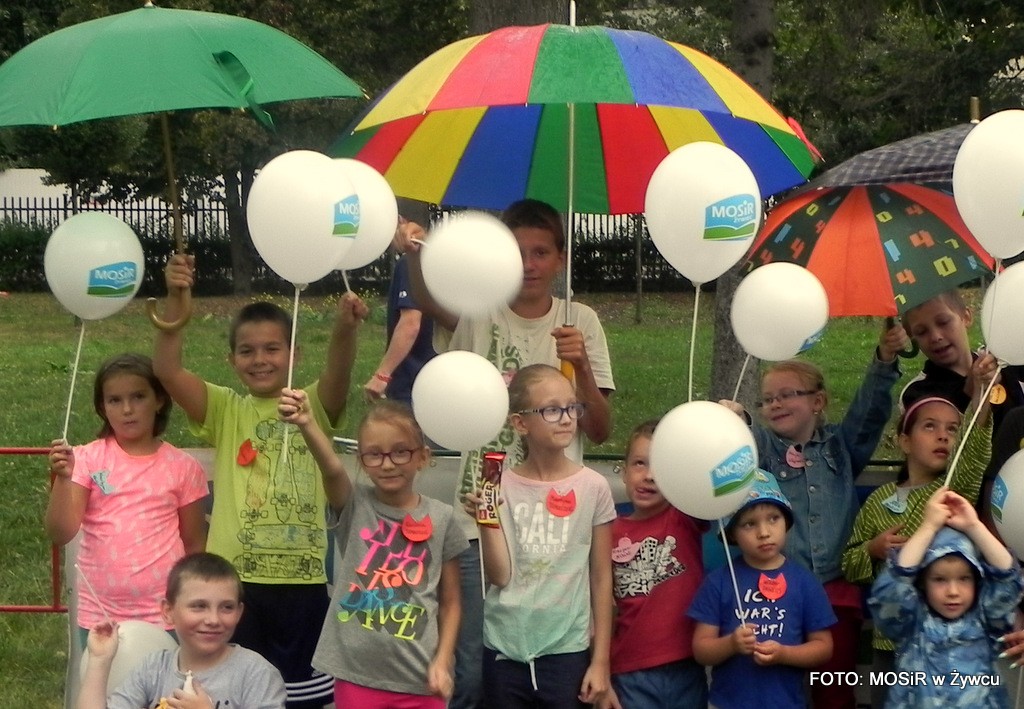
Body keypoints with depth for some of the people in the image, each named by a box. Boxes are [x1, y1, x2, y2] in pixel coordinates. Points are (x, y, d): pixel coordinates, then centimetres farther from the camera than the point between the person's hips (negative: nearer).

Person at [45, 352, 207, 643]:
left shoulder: (182, 467, 0)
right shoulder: (88, 460, -2)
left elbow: (194, 544, 8)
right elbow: (60, 534, -10)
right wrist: (62, 478, -24)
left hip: (165, 617, 0)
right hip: (99, 617, 1)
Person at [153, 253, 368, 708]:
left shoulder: (313, 408, 3)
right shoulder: (225, 411, 5)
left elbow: (338, 371, -18)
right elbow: (167, 370, -9)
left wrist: (345, 328, -40)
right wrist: (176, 300, -23)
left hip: (303, 581, 0)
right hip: (235, 581, 0)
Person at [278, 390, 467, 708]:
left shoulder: (441, 518, 0)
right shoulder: (354, 507, -2)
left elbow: (450, 602, 7)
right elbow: (332, 468, -24)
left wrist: (442, 661, -5)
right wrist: (306, 424, -44)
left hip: (418, 678, 0)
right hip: (357, 675, 0)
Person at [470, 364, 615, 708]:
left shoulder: (592, 487, -3)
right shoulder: (500, 487, -3)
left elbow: (601, 579, 1)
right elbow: (499, 575, -5)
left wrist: (600, 661, 1)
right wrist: (487, 520, -18)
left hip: (567, 650, -1)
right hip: (504, 646, 1)